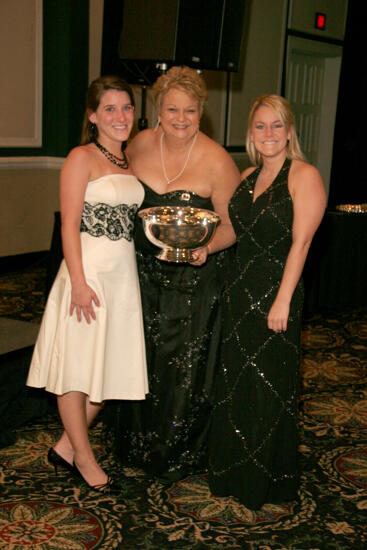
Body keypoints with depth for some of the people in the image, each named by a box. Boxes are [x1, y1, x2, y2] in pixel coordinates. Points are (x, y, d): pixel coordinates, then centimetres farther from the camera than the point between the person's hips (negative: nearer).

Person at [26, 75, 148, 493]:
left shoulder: (129, 163, 15)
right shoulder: (82, 158, -7)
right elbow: (69, 224, -12)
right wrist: (79, 282, -19)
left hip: (124, 273, 8)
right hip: (89, 269, -8)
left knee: (111, 367, 11)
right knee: (77, 366, 3)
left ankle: (65, 447, 25)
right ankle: (83, 457, 19)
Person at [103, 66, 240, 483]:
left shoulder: (217, 162, -14)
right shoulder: (139, 145, -2)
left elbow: (232, 226, -9)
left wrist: (206, 248, -27)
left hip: (194, 281, -4)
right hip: (143, 273, 4)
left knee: (184, 367, 5)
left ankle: (177, 456, 29)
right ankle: (135, 445, 38)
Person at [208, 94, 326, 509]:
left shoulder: (304, 176, -9)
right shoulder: (247, 177, 13)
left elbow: (300, 242, -15)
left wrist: (283, 301, -20)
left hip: (274, 293, -7)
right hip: (240, 289, 7)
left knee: (268, 388, 3)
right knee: (234, 382, 13)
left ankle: (268, 483, 21)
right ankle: (232, 473, 31)